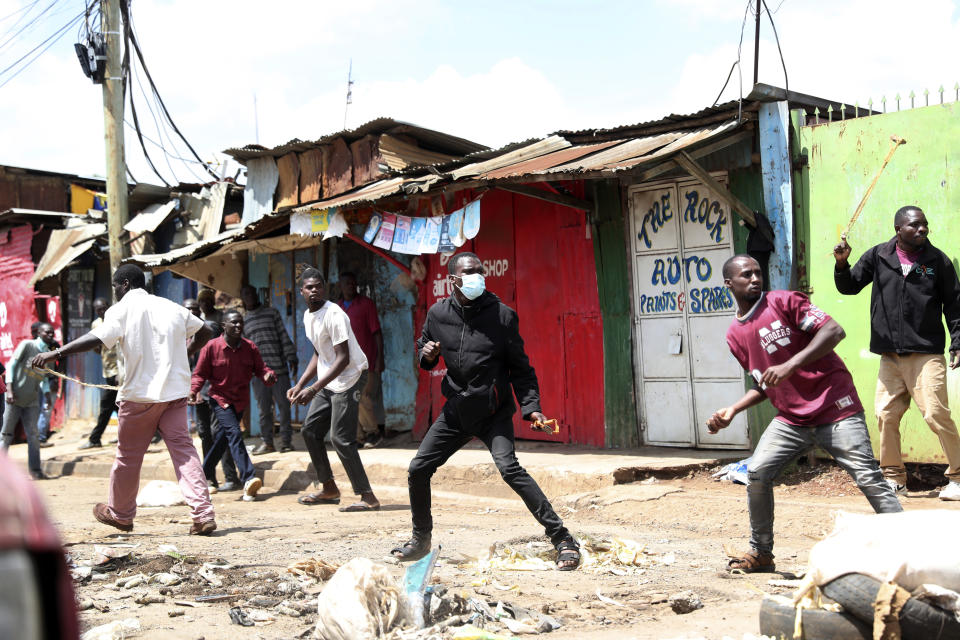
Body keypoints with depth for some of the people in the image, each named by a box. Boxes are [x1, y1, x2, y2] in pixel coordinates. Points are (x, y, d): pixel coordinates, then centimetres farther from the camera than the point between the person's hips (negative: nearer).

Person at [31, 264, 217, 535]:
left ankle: (120, 513, 29)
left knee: (128, 454, 12)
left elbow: (96, 339, -19)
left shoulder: (122, 310, -5)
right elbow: (204, 332, 21)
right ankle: (203, 514, -12)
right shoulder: (171, 307, 12)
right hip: (175, 391, 4)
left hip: (140, 393, -4)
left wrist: (52, 354, -18)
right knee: (183, 449, 0)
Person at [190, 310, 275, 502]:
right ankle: (249, 479, -32)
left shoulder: (250, 348, 0)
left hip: (240, 401, 5)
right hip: (220, 399, -4)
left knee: (223, 438, 14)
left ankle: (206, 473, 32)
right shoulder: (212, 347, -9)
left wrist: (269, 375, -21)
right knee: (234, 433, -21)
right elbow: (200, 373, -2)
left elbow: (260, 368, 2)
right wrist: (194, 390, -18)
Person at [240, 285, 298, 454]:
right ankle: (267, 442, 10)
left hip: (279, 367, -1)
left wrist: (291, 357, -1)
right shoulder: (243, 320, 14)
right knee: (264, 408, 2)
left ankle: (286, 440, 7)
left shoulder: (272, 313, 10)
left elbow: (284, 336, 7)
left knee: (284, 405, -2)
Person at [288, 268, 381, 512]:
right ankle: (329, 489, 22)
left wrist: (314, 389, -28)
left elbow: (343, 359, -24)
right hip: (328, 381, 10)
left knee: (341, 439, -14)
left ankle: (367, 497, -11)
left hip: (349, 378, -10)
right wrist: (300, 385, 12)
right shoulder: (308, 316, 10)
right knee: (310, 430, 11)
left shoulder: (334, 315, -19)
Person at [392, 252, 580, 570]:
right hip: (456, 410, 5)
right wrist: (427, 355, -7)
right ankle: (421, 540, 28)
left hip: (494, 412, -5)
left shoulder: (502, 315, -10)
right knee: (418, 469, 5)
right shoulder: (437, 314, -1)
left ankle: (562, 540, -22)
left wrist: (531, 407, -18)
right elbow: (423, 348, 18)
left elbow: (520, 368, -5)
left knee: (509, 467, -24)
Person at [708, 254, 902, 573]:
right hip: (792, 420, 6)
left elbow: (834, 331, -17)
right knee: (757, 473, -3)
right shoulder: (735, 335, 10)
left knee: (869, 479, -10)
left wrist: (791, 365, -26)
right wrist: (732, 410, 6)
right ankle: (760, 554, 12)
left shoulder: (783, 302, -7)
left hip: (835, 410, -6)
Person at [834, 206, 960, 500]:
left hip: (926, 354, -3)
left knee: (936, 414, -11)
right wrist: (842, 264, -6)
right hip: (890, 356, 3)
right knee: (886, 415, 4)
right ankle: (894, 479, 17)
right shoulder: (878, 256, 5)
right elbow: (849, 287, 14)